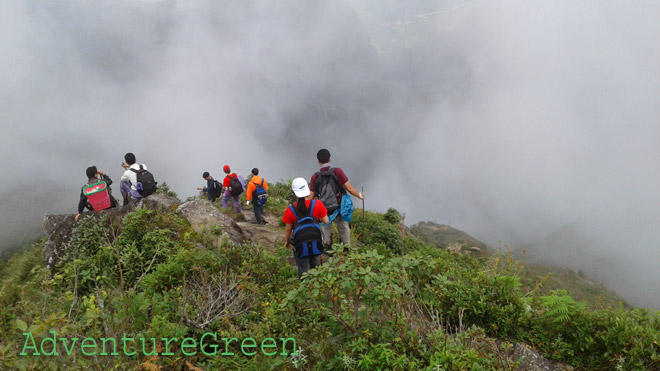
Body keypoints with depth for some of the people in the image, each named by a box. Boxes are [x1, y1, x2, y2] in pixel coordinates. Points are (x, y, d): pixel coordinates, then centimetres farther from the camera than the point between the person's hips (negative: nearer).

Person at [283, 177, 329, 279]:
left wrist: (287, 242, 10)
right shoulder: (317, 204, -15)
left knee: (302, 270, 14)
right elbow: (326, 221, -6)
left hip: (300, 244, -3)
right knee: (315, 266, 27)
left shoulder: (290, 210, -18)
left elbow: (288, 229, -7)